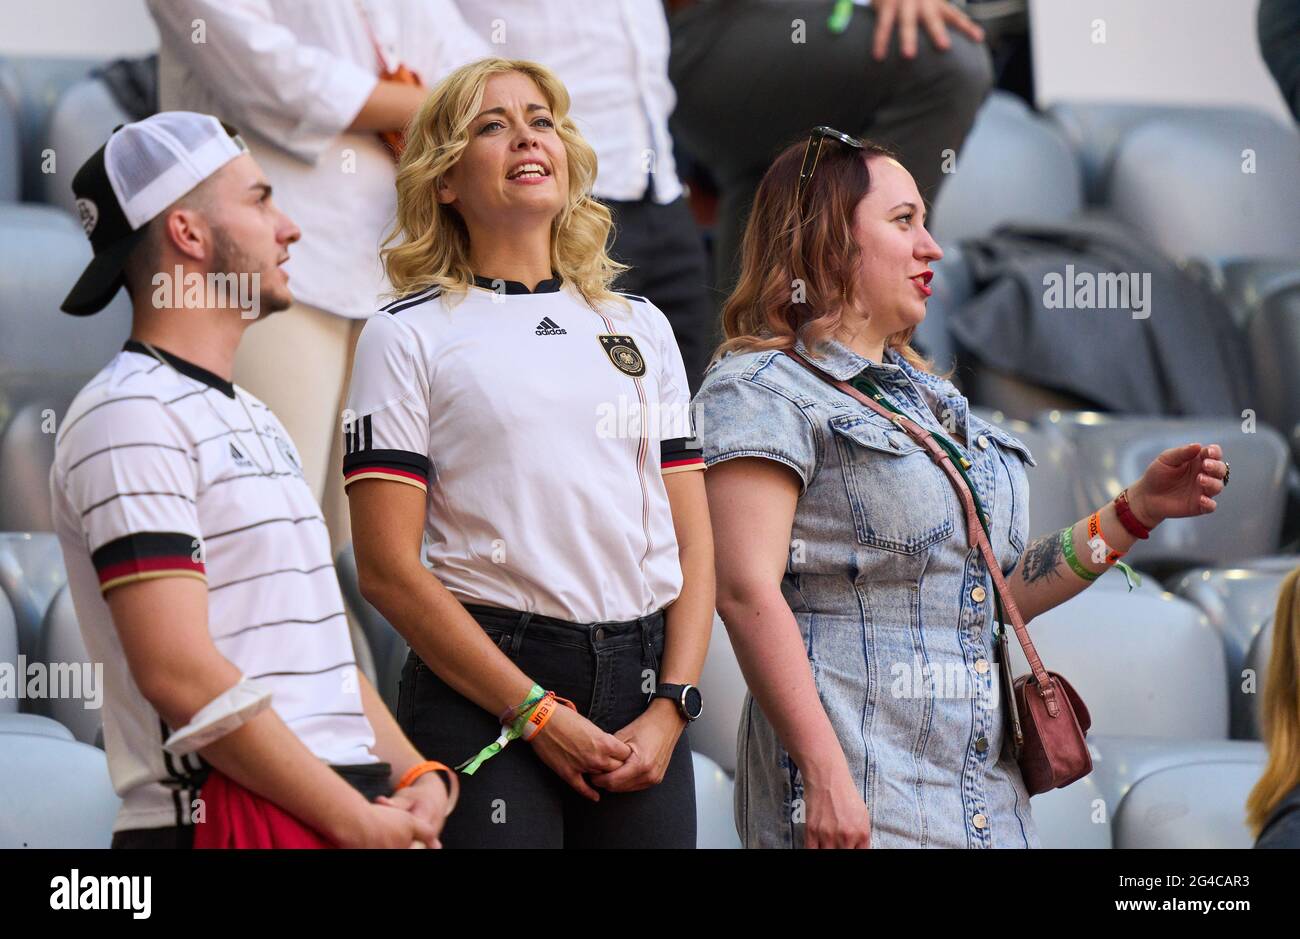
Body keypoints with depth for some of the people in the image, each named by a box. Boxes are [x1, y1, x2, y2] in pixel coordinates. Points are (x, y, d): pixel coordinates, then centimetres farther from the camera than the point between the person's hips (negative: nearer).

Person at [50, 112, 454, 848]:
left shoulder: (254, 421, 21)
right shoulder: (128, 419, -9)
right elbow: (179, 672, -18)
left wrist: (413, 775, 5)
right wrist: (357, 822, -16)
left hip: (342, 808, 8)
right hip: (225, 814, -8)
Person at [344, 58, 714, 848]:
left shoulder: (642, 326, 16)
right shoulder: (409, 336, 2)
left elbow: (695, 545, 11)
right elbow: (388, 569, -6)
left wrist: (670, 709, -3)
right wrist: (539, 714, -11)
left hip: (643, 688, 4)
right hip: (482, 688, -4)